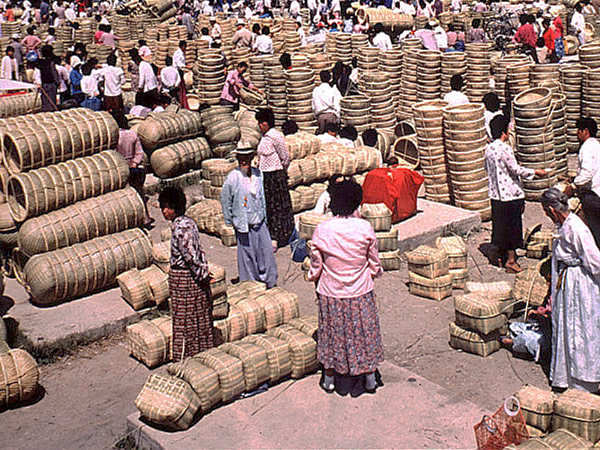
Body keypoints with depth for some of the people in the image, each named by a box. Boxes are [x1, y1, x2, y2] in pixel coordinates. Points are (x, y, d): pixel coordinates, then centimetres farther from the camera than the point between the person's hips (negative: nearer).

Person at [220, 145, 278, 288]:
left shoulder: (257, 173, 0)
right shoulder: (232, 178, -16)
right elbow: (225, 200, -5)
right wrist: (230, 221, 1)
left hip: (259, 221, 5)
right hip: (243, 223, -5)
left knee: (266, 250, 9)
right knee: (247, 253, 6)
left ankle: (270, 280, 25)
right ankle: (250, 282, 24)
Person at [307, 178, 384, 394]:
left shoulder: (322, 230, -14)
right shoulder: (365, 228, -13)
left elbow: (316, 268, -5)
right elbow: (375, 266, -3)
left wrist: (317, 287, 12)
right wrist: (373, 274, 18)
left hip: (331, 293, 0)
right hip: (361, 292, 0)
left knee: (331, 334, 15)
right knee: (364, 333, 16)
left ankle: (329, 380, 29)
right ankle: (369, 379, 30)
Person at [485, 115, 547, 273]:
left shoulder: (489, 149, 5)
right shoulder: (505, 148, -19)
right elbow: (516, 170, -16)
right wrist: (535, 172, -4)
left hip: (496, 194, 8)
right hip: (510, 194, -8)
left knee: (500, 225, 16)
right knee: (511, 226, 1)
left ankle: (502, 256, 24)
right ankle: (511, 260, 6)